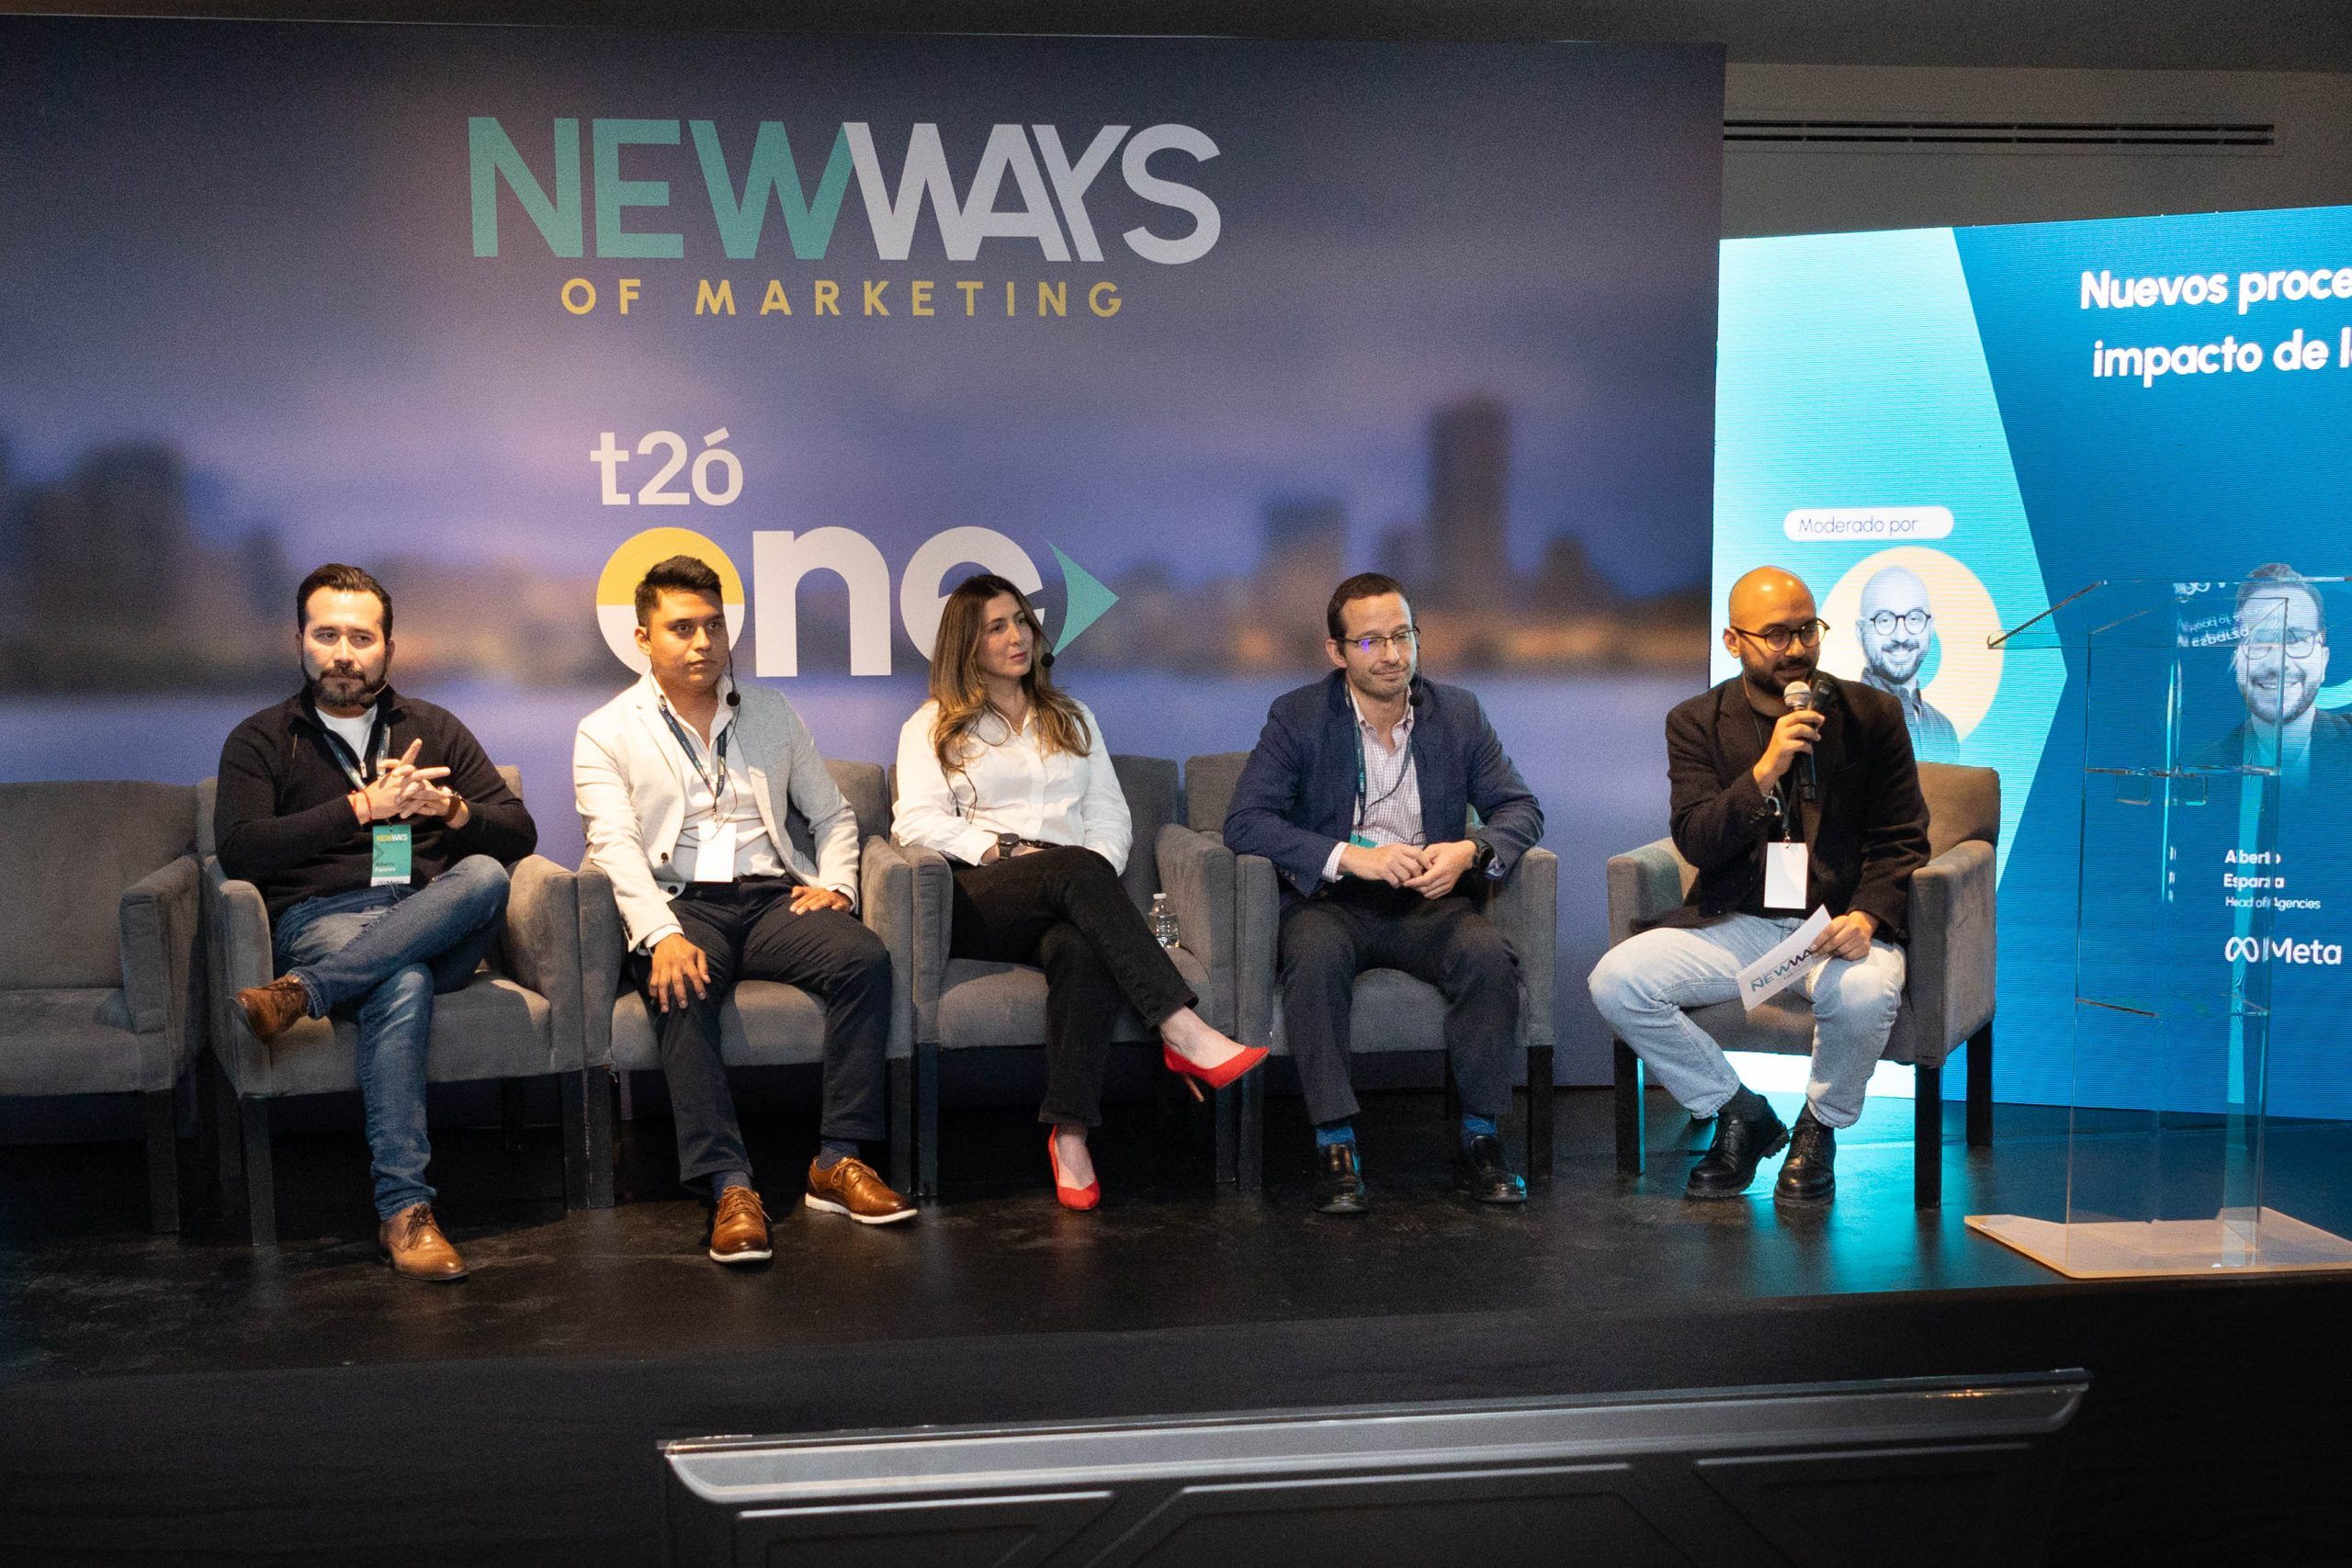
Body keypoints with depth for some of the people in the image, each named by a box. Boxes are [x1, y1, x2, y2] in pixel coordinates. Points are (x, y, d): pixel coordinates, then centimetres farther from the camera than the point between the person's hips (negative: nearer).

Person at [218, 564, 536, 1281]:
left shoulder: (434, 728, 20)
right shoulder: (260, 741, 14)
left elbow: (518, 832, 12)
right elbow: (240, 852, -4)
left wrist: (452, 809, -9)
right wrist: (364, 805, -9)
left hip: (437, 922, 3)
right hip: (321, 920, -3)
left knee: (484, 874, -34)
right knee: (402, 986, -38)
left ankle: (301, 992, -37)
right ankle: (404, 1211, -41)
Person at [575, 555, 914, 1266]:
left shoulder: (773, 713, 19)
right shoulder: (605, 732, 8)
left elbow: (833, 813, 22)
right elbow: (615, 845, -6)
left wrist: (835, 882, -1)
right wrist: (661, 935, -23)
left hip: (772, 897, 3)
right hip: (678, 905, -2)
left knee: (865, 958, -28)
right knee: (682, 994, -37)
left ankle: (837, 1161, -23)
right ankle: (729, 1188, -36)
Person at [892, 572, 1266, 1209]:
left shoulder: (1071, 718, 27)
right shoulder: (932, 727, 17)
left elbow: (1110, 814, 16)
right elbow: (918, 822, 1)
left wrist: (1097, 874, -6)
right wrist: (1008, 852, -13)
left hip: (1070, 900, 2)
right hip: (980, 903, -2)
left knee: (1081, 951, -37)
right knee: (1076, 869, -36)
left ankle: (1070, 1133, -43)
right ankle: (1183, 1031, -44)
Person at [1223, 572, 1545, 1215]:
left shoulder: (1458, 712, 7)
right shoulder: (1296, 717, -2)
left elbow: (1521, 808, 6)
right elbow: (1244, 823, -12)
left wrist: (1469, 851, -18)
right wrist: (1351, 857, -24)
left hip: (1430, 902, 2)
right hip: (1333, 900, -2)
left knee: (1489, 955, -29)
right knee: (1314, 954, -35)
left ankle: (1479, 1140, -14)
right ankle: (1335, 1148, -26)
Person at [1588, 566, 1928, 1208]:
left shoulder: (1872, 714, 3)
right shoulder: (1696, 722, 3)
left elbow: (1902, 842, 2)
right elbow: (1695, 843, -7)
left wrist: (1867, 917, -17)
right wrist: (1764, 772, -22)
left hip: (1839, 921, -1)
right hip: (1737, 922, 2)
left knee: (1864, 994, -36)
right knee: (1615, 980, -21)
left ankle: (1819, 1127, -1)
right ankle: (1741, 1115, 2)